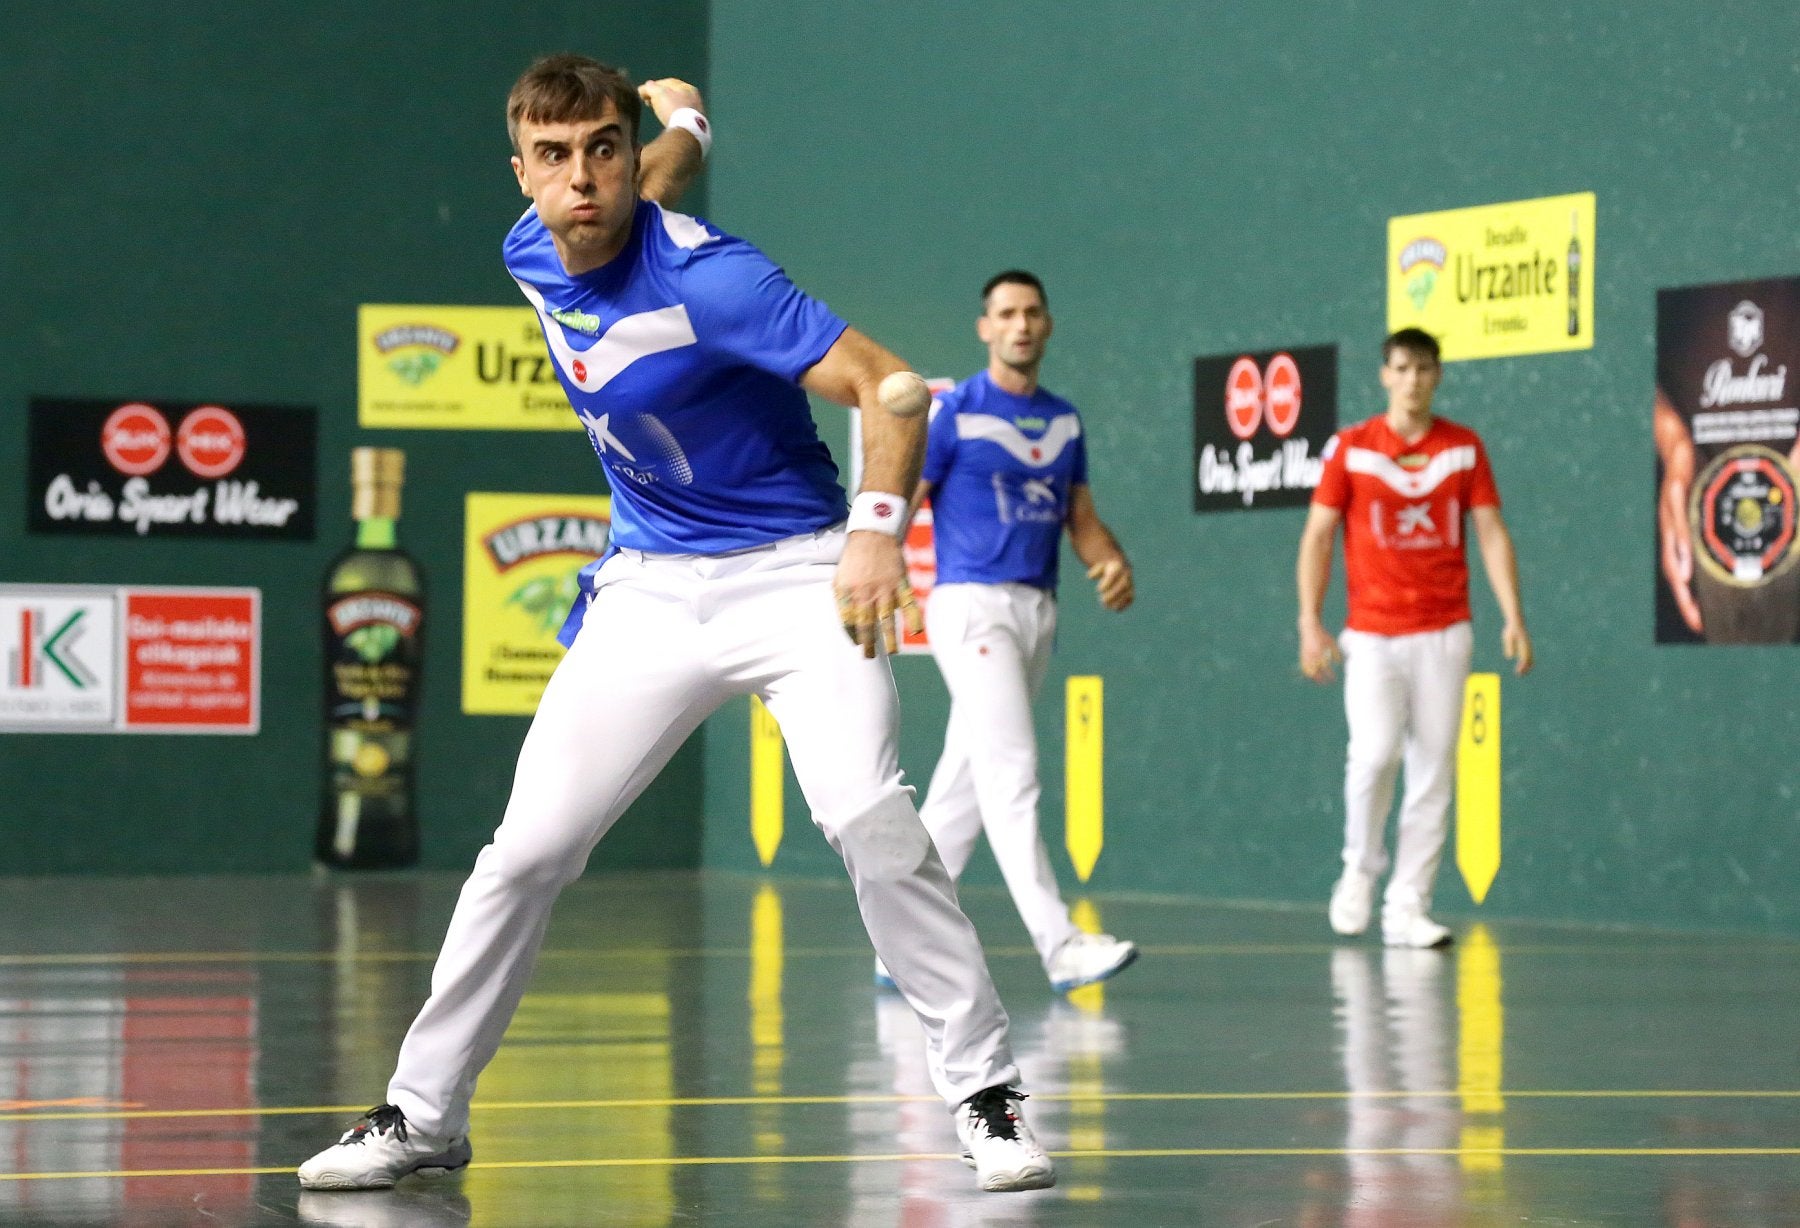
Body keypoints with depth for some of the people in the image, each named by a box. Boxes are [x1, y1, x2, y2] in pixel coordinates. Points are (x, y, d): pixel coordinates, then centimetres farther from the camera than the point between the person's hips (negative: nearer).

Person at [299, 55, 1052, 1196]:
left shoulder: (707, 278, -21)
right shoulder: (531, 257, -1)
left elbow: (888, 386, -23)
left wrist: (877, 527, -37)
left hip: (793, 571, -5)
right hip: (648, 589, 6)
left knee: (867, 815, -25)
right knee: (527, 850, -1)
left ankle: (986, 1093, -15)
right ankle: (423, 1114, 11)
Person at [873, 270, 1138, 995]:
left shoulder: (1064, 420, 14)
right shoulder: (954, 413, -4)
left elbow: (1080, 516, 18)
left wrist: (1111, 562, -3)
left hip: (1037, 609, 7)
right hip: (973, 604, -7)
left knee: (966, 783, 9)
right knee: (1012, 775, -15)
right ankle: (1059, 946, -21)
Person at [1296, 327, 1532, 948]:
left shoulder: (1464, 447, 6)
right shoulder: (1350, 448, 1)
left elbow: (1492, 533, 6)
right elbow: (1317, 537, 3)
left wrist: (1513, 617, -4)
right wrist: (1310, 623, -6)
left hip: (1444, 633, 2)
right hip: (1372, 634, -2)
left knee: (1433, 771, -1)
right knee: (1375, 752, -17)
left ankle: (1406, 909, 5)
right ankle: (1360, 870, 8)